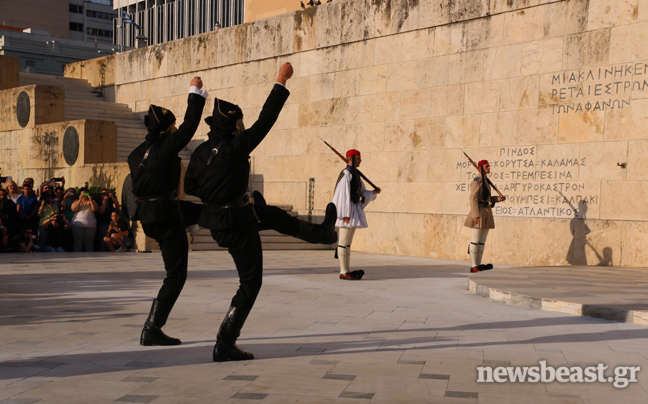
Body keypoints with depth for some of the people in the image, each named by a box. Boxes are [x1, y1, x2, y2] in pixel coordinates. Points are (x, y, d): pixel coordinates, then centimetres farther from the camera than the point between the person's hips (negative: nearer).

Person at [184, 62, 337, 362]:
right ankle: (224, 346, 6)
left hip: (216, 220, 9)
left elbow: (190, 187, 9)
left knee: (273, 215, 30)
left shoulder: (201, 152, -1)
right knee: (250, 284, 4)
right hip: (237, 226, -9)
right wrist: (281, 81, -8)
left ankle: (321, 233, 53)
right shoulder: (236, 146, -21)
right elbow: (266, 120, -15)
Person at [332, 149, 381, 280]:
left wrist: (374, 192, 5)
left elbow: (363, 194, 22)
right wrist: (346, 215, -21)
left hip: (354, 211, 10)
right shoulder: (346, 174, -12)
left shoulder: (355, 174, 18)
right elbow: (344, 194, -18)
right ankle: (344, 272, -4)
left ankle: (346, 271, 14)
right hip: (347, 211, -10)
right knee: (343, 242, -6)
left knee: (348, 243, 10)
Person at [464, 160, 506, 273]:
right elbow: (473, 199, -16)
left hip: (486, 213, 9)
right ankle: (473, 266, -1)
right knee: (475, 241, -5)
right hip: (479, 212, -9)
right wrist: (476, 215, -21)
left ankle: (478, 265, 14)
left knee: (482, 242, 10)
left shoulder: (485, 181, 18)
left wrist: (498, 199, 9)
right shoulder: (476, 181, -11)